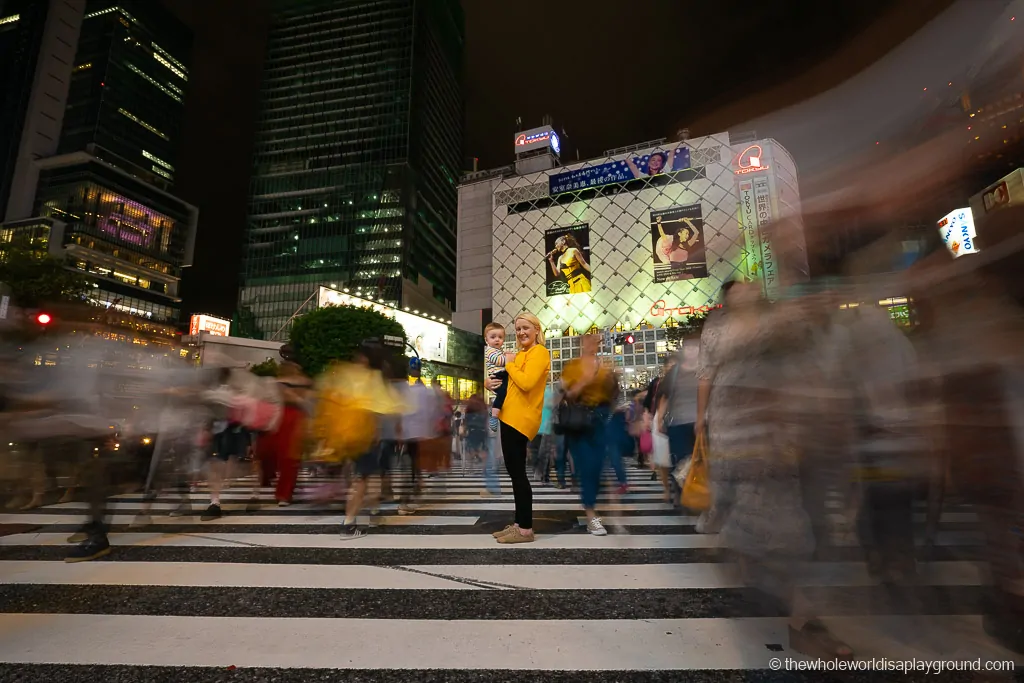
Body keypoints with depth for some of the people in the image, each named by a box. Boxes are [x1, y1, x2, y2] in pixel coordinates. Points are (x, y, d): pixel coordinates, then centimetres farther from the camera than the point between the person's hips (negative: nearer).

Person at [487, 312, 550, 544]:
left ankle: (526, 529, 5)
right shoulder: (521, 353, 19)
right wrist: (489, 382, 8)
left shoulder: (539, 352, -10)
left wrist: (509, 364, -10)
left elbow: (526, 382, -24)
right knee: (515, 472, 13)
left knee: (518, 473, -5)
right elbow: (508, 378, 28)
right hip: (511, 418, 10)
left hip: (521, 420, -10)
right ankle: (519, 524, 23)